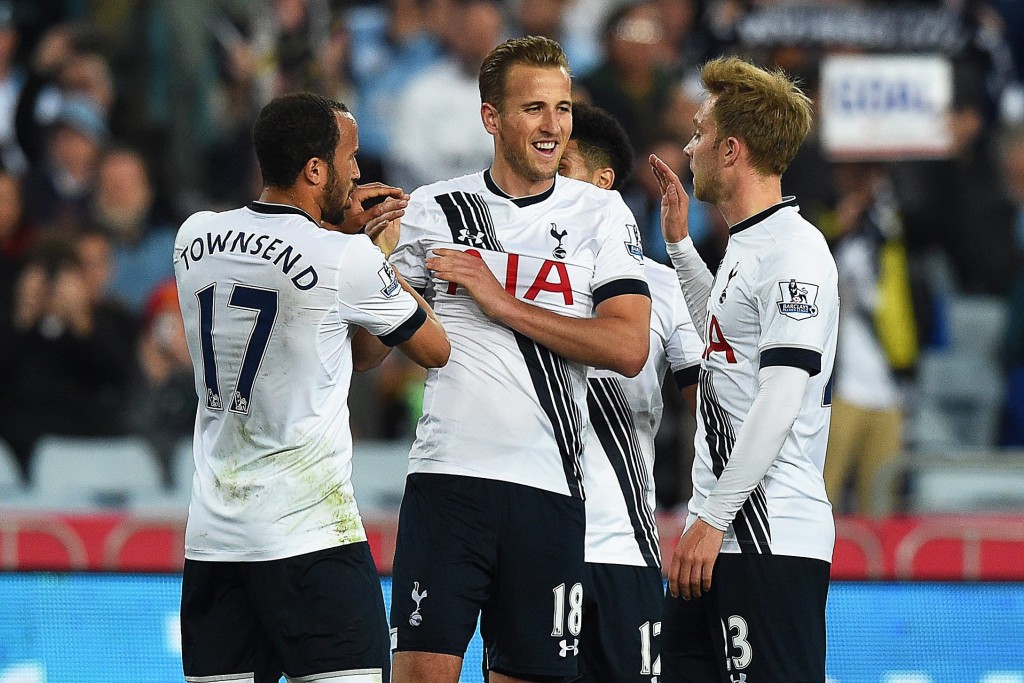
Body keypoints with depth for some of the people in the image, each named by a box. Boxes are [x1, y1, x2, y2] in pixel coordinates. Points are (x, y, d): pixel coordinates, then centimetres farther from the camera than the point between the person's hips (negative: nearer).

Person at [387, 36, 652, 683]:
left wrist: (499, 302, -9)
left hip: (547, 485, 1)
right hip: (447, 476, 0)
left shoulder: (600, 212, 6)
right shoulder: (436, 210, 9)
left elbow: (629, 348, -6)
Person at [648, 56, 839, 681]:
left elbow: (781, 399, -19)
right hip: (723, 535, 10)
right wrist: (679, 242, 35)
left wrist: (714, 519, -20)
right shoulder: (747, 245, 17)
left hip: (771, 537, -10)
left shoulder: (794, 250, -12)